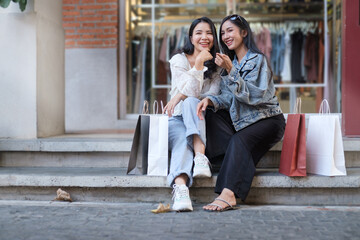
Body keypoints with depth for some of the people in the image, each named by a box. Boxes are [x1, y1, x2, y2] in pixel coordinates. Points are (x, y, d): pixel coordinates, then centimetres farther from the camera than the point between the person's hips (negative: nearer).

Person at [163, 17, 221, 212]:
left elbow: (213, 97, -5)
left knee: (191, 102, -33)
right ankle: (180, 187, -58)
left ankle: (200, 157, -49)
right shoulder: (178, 60, 0)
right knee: (182, 137, -36)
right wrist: (199, 63, -25)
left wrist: (181, 96, -14)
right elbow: (189, 90, -14)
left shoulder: (216, 64, 7)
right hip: (178, 119, -1)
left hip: (201, 119, 1)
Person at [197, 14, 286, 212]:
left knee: (239, 140, -33)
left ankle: (228, 195, -43)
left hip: (268, 120, -7)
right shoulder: (231, 63, 13)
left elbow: (254, 96, -22)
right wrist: (210, 100, -15)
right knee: (212, 115, -16)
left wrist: (230, 71, -29)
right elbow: (227, 98, 6)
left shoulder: (258, 59, -9)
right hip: (242, 120, 7)